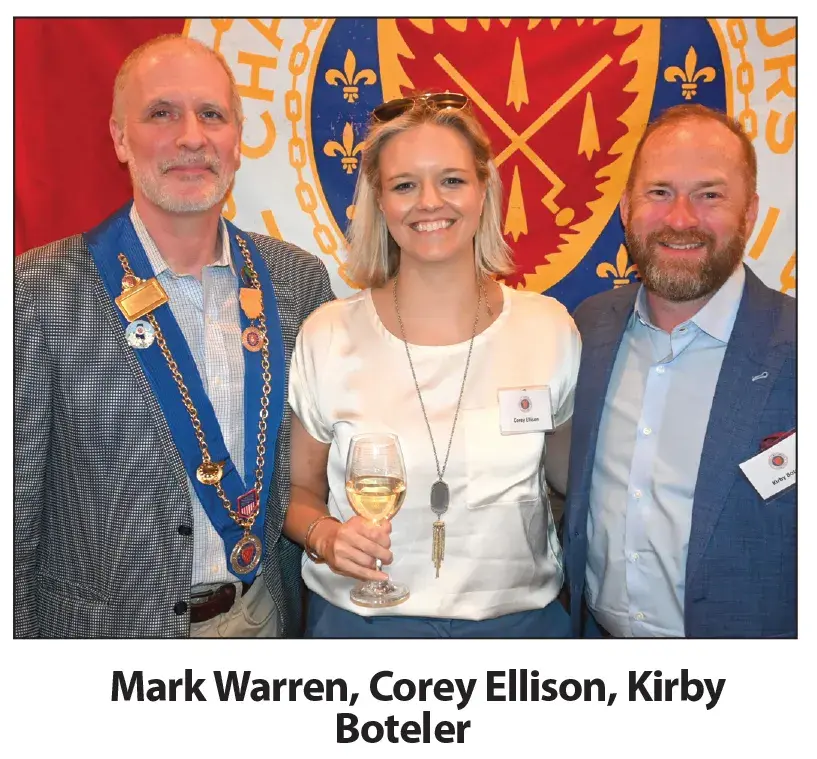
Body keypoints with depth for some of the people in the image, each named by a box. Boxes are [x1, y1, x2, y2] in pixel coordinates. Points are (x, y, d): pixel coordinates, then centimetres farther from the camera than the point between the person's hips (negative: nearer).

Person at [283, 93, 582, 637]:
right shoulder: (327, 336, -10)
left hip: (519, 619, 1)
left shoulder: (551, 329, -8)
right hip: (359, 621, 0)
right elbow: (300, 492, 1)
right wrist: (325, 535, -17)